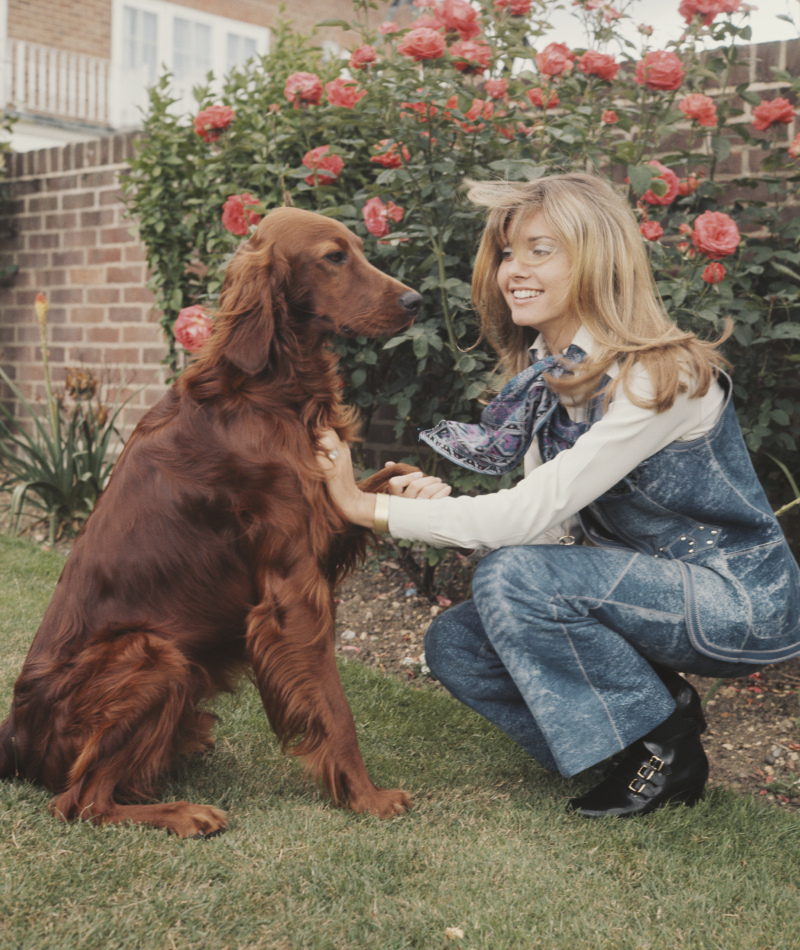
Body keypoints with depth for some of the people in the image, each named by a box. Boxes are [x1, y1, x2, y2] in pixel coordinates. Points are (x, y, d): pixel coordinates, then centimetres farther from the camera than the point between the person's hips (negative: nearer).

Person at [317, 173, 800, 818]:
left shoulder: (660, 377, -24)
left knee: (514, 578, -26)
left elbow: (537, 512, -28)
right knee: (454, 644, -5)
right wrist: (442, 503, -19)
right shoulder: (545, 377, 2)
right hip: (642, 589, 8)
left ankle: (666, 748, -7)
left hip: (740, 606, -8)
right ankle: (661, 709, 6)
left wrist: (371, 508, -24)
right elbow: (553, 524, 0)